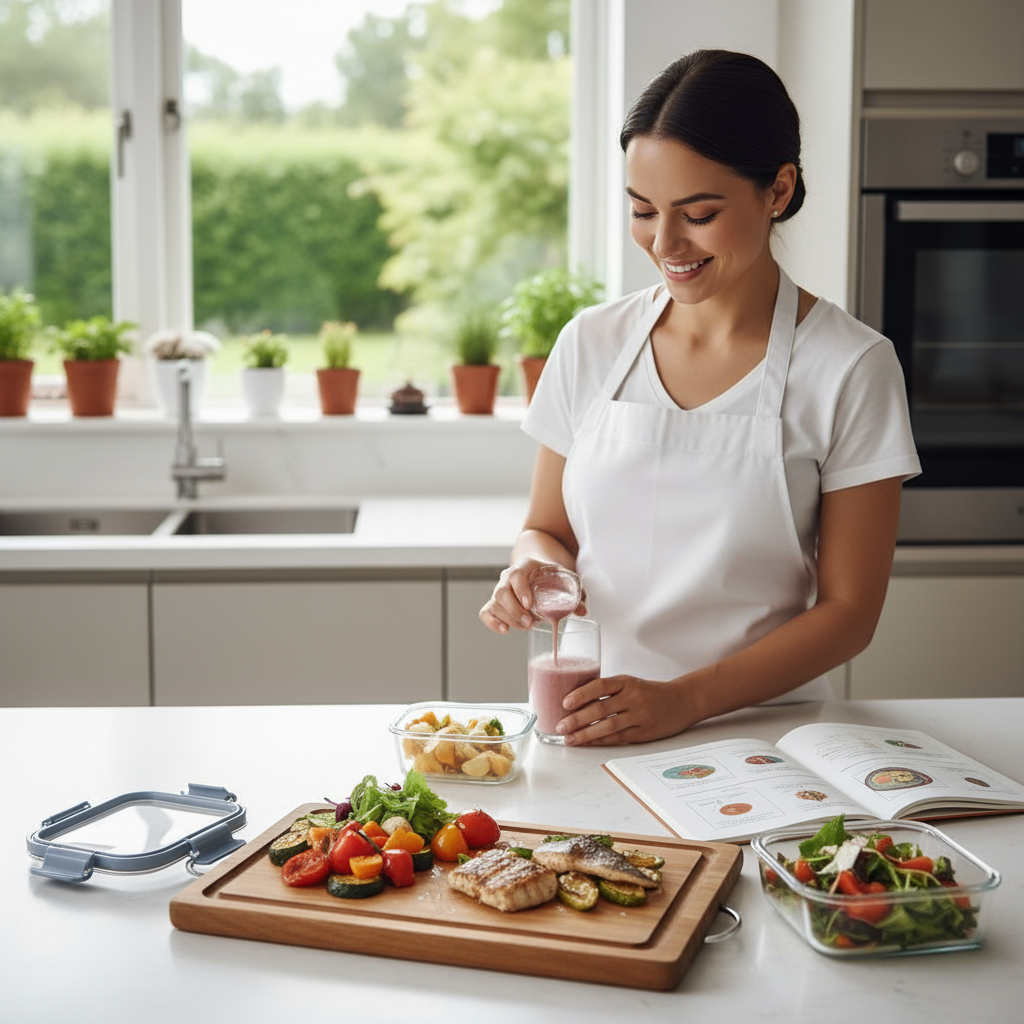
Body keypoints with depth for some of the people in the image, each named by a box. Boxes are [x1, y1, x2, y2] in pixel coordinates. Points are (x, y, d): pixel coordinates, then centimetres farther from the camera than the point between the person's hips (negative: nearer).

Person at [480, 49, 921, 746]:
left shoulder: (851, 368, -5)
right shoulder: (592, 344, 5)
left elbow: (849, 610, -4)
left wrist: (686, 700, -16)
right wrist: (535, 568, -8)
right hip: (588, 729, 2)